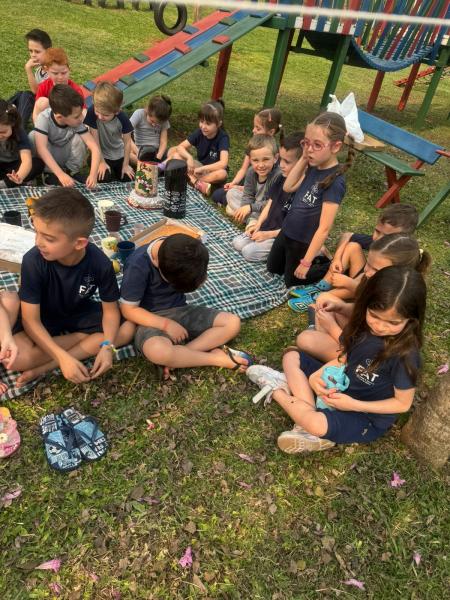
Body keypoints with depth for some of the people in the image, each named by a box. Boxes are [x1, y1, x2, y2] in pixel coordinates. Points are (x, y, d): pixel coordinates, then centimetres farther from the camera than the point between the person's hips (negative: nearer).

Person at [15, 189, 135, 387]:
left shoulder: (100, 263, -25)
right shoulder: (33, 261, -30)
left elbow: (110, 309, -14)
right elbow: (30, 320, -26)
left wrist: (107, 347, -32)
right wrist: (62, 357, -37)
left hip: (80, 313, 3)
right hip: (44, 318, -3)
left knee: (128, 329, -19)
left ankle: (44, 367, -18)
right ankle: (86, 338, -11)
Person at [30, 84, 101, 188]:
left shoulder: (77, 122, -23)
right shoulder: (44, 118, -30)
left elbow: (94, 146, -28)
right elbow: (41, 148, -39)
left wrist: (93, 174, -43)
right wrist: (61, 174, -50)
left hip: (65, 157, 2)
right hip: (47, 157, -1)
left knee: (79, 138, -26)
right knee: (33, 136, -31)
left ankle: (72, 171, -5)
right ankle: (51, 174, -14)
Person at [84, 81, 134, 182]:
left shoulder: (122, 118, -24)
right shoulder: (92, 112, -28)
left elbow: (127, 142, -12)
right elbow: (95, 139, -22)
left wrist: (126, 165, -8)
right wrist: (102, 162, -18)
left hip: (119, 154, 2)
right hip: (101, 154, -2)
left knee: (128, 178, -3)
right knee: (104, 178, -21)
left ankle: (115, 169, 29)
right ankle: (107, 170, 15)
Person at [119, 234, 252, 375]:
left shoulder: (182, 250, -9)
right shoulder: (138, 266, -24)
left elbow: (198, 279, 8)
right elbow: (128, 310, -17)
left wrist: (200, 280, -16)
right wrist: (166, 324, -23)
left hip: (180, 311, 6)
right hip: (153, 319, -5)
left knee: (233, 322, -13)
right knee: (157, 352, -40)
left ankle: (181, 355, -21)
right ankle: (216, 358, -18)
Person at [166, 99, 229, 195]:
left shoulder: (223, 137, -21)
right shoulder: (199, 132, -9)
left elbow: (223, 163, -34)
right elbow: (180, 147, -10)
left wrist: (201, 169, -33)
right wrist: (189, 157, -30)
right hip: (200, 166, 5)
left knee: (222, 174, -40)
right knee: (175, 154, -16)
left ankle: (191, 179, -29)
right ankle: (197, 182, -32)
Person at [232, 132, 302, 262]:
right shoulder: (279, 179, 0)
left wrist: (268, 234, -18)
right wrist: (258, 224, -1)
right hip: (266, 227, 8)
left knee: (249, 252, -18)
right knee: (237, 243, -1)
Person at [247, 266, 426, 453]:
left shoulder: (404, 355, -28)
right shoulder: (363, 325, -10)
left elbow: (403, 404, -17)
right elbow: (344, 357, 3)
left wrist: (353, 405, -23)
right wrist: (319, 375, -16)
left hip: (368, 416, -7)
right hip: (339, 388, 7)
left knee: (317, 424, -34)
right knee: (291, 357, 2)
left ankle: (277, 391, -5)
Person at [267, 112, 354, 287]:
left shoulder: (335, 182, -27)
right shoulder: (314, 167, -5)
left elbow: (324, 228, -26)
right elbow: (288, 187, 5)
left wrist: (306, 262, -23)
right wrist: (303, 159, -7)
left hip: (303, 243, -8)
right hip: (286, 232, 8)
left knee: (292, 282, 14)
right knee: (272, 269, 27)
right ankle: (317, 257, 36)